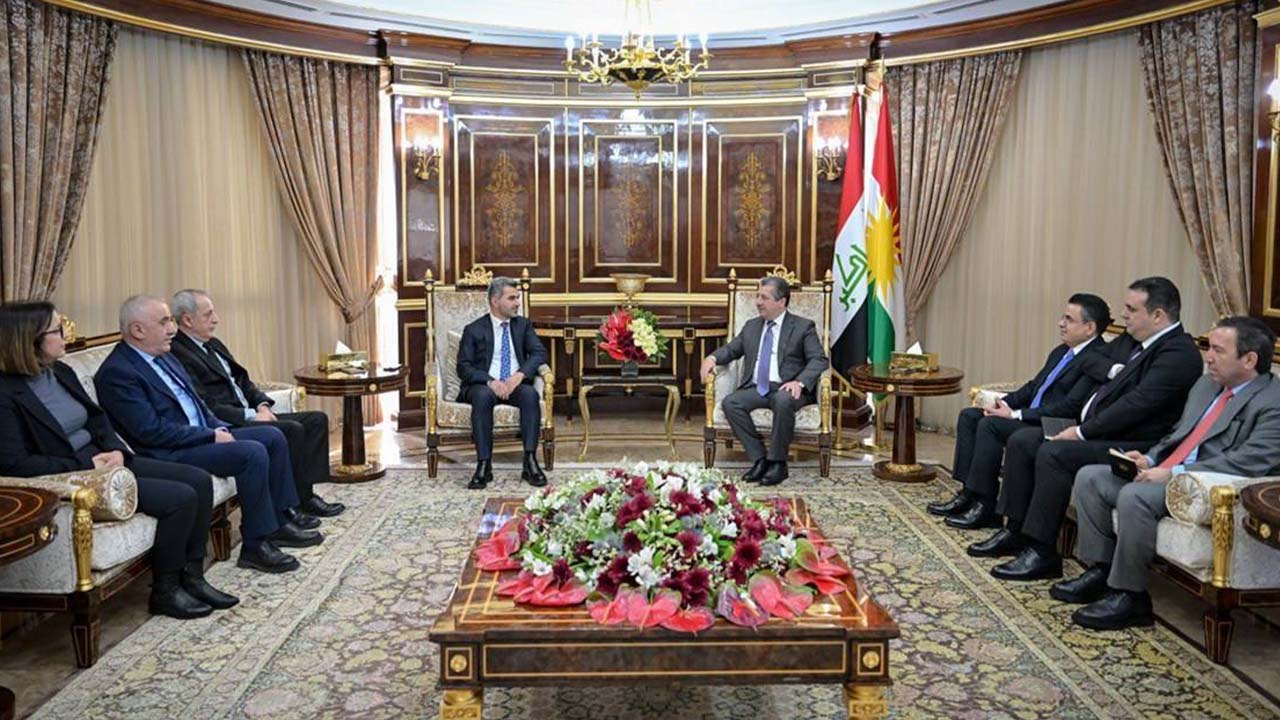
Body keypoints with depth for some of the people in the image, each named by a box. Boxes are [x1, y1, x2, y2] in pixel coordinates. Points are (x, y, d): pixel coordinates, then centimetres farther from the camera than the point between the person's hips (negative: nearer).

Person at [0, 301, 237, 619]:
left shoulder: (60, 372, 9)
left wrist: (116, 450, -4)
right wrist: (89, 465, -20)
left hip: (102, 458, 9)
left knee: (199, 480, -4)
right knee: (180, 497, -20)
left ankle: (191, 577, 4)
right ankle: (165, 592, -2)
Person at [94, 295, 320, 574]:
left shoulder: (163, 357, 14)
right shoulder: (117, 372, -15)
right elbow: (152, 431, -22)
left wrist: (221, 429, 3)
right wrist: (211, 436, -17)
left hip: (203, 435, 10)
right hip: (169, 454, -10)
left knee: (273, 437, 2)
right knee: (252, 453, -25)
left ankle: (280, 521, 8)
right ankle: (255, 544, -16)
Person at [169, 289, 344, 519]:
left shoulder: (214, 345, 19)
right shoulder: (177, 355, -13)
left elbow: (243, 381, 22)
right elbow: (205, 406, -19)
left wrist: (262, 405, 2)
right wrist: (251, 415, -18)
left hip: (247, 416, 10)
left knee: (316, 419, -2)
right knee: (292, 430, -27)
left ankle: (305, 495, -8)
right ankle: (301, 502, -12)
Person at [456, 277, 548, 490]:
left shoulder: (523, 325, 14)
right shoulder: (474, 330, 5)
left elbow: (539, 353, 3)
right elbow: (463, 368, -2)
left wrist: (519, 375, -16)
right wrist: (490, 381, -20)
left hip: (515, 384, 2)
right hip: (483, 385, -2)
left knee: (530, 394, -32)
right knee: (482, 396, -37)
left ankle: (530, 462, -34)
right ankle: (484, 466, -36)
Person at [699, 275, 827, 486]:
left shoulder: (803, 327, 5)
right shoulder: (751, 326, 20)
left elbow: (820, 360, -4)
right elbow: (731, 350, 24)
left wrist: (800, 382, -23)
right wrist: (712, 357, 1)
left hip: (786, 389, -5)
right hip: (756, 388, 5)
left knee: (783, 401, -38)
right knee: (730, 403, -24)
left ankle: (777, 463, -22)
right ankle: (759, 459, -17)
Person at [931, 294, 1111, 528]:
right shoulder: (1061, 351, 14)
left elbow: (1069, 407, -22)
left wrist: (1016, 414, -20)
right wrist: (1004, 403, 1)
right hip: (1030, 417, 10)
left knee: (990, 424, -26)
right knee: (969, 416, 0)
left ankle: (985, 506, -17)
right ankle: (968, 492, -2)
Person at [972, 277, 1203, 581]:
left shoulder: (1180, 353, -15)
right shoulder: (1132, 339, 14)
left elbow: (1135, 404, -23)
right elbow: (1088, 361, 18)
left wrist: (1082, 432, -20)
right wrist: (1115, 369, -4)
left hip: (1130, 447, -10)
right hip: (1095, 430, 10)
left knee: (1052, 453, -28)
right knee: (1021, 440, -1)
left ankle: (1042, 551, -19)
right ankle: (1015, 530, 5)